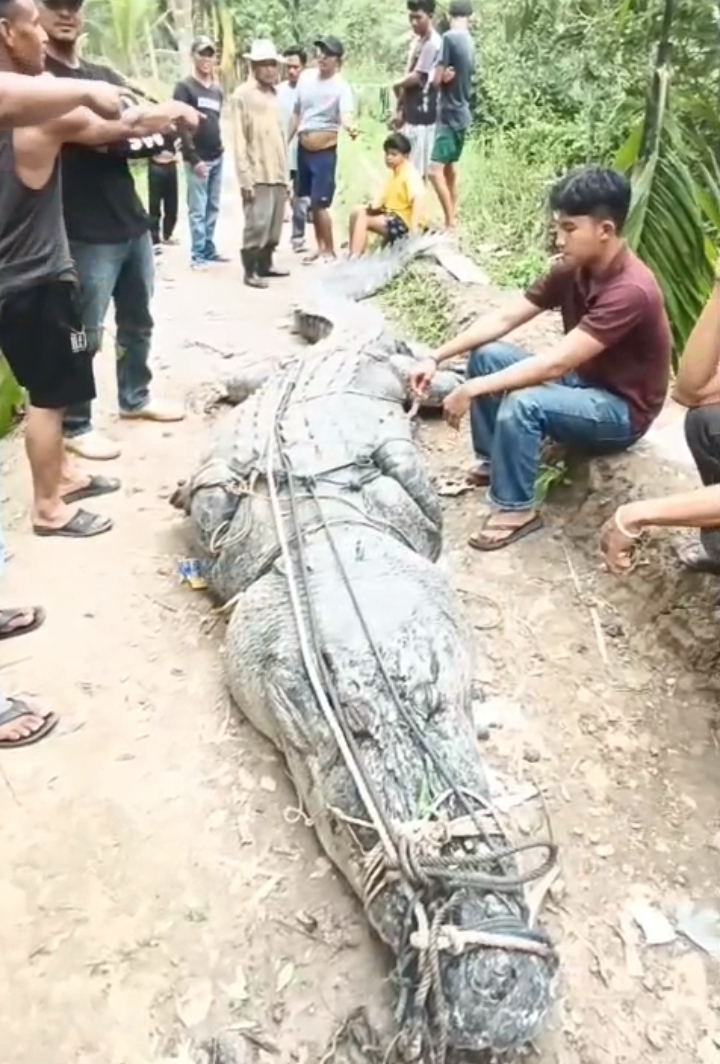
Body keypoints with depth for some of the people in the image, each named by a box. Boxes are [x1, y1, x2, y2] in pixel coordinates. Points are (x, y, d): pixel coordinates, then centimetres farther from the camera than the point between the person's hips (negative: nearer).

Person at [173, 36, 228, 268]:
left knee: (213, 208, 8)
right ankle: (198, 254, 0)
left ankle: (209, 249, 16)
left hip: (217, 158, 6)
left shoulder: (217, 90, 16)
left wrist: (219, 147, 11)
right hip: (197, 159, -6)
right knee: (198, 210, -5)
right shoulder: (184, 87, -4)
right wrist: (193, 159, -15)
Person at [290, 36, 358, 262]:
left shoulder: (341, 87, -13)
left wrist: (350, 127, -54)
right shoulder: (306, 77, 4)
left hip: (325, 150, -6)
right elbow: (297, 113, 14)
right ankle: (320, 247, 24)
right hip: (303, 148, 6)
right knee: (312, 202, 12)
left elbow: (345, 115, -31)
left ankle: (329, 251, 4)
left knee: (320, 203, -9)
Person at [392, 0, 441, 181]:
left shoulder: (432, 43, -14)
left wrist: (397, 85, 1)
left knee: (418, 170, -5)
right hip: (411, 113, 9)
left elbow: (416, 77, -18)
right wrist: (400, 109, 8)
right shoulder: (417, 40, 15)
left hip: (422, 115, -9)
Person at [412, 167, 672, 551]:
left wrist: (473, 389, -32)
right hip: (582, 380, 8)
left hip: (621, 408, -8)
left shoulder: (631, 290, -30)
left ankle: (517, 509, -13)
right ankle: (491, 461, 10)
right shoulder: (572, 271, -5)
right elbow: (503, 318, -4)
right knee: (486, 356, -4)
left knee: (522, 403, -32)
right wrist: (436, 358, -13)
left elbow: (556, 364, -34)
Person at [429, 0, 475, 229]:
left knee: (436, 169, -14)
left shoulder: (449, 37, -14)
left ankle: (451, 223, -15)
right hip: (462, 112, 9)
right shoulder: (470, 41, 8)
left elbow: (436, 79, -14)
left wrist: (443, 76, 5)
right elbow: (464, 74, 13)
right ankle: (452, 218, 23)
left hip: (449, 114, -9)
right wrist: (450, 76, -3)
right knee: (450, 167, 17)